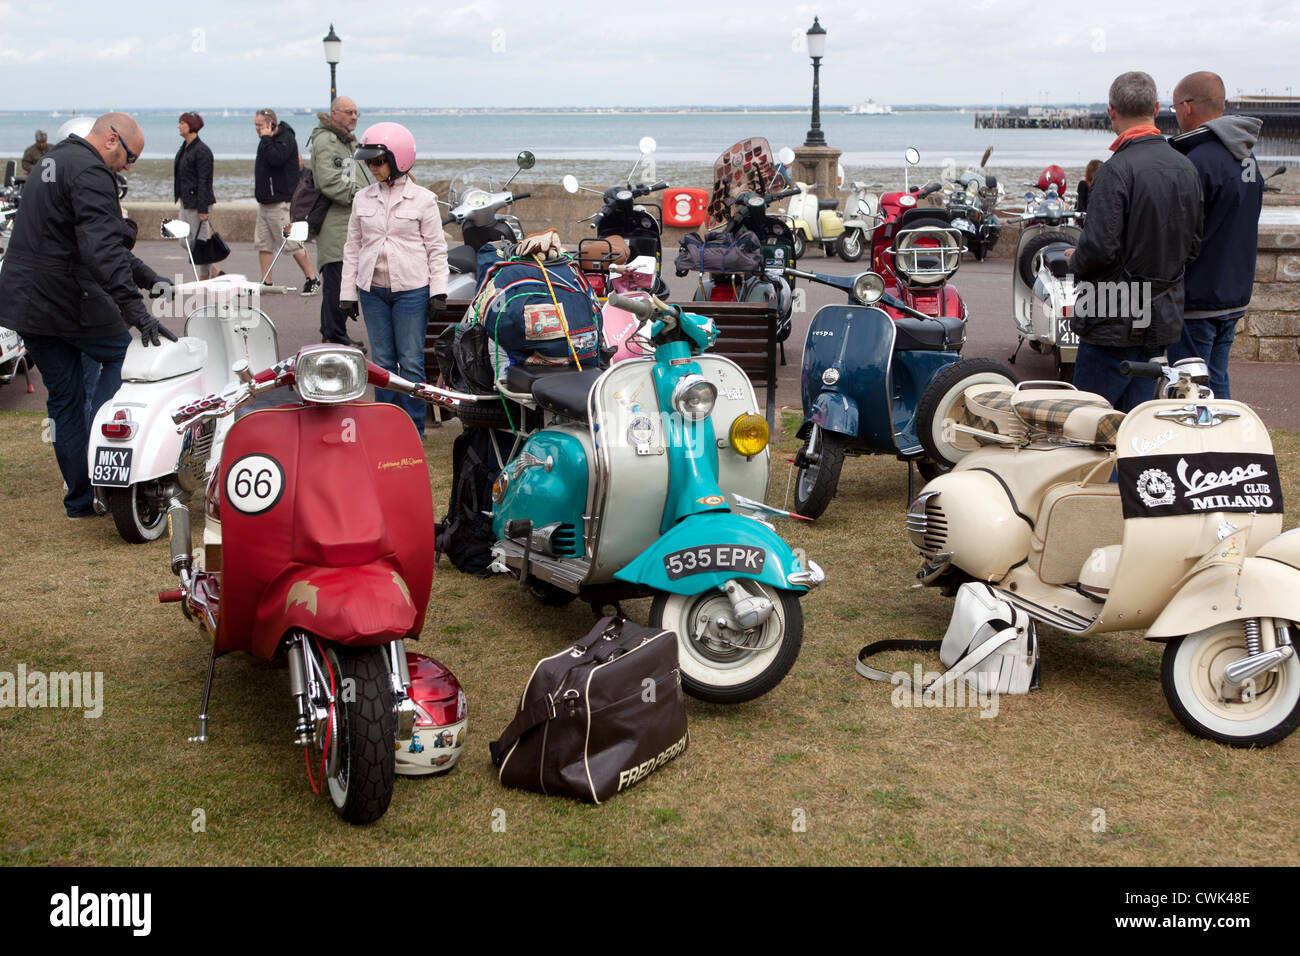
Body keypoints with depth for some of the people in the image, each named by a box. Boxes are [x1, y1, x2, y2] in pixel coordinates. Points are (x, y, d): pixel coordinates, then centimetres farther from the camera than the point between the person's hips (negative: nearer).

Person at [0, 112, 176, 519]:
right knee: (124, 356, 8)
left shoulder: (51, 162, 20)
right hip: (68, 300, -9)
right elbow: (103, 247, -27)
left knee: (64, 398, 12)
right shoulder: (90, 172, -13)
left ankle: (80, 499, 17)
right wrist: (135, 308, -35)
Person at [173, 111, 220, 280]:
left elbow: (204, 181, -18)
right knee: (185, 241, 11)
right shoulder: (184, 148, 13)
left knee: (200, 241, -3)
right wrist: (180, 197, 19)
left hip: (197, 202, -10)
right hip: (186, 201, 10)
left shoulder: (202, 150, -15)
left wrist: (203, 209, -21)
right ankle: (214, 271, 19)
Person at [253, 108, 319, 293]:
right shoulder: (270, 139, 16)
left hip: (280, 202, -9)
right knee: (263, 243, 7)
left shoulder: (286, 138, -12)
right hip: (265, 202, 9)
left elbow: (276, 159, -27)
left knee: (292, 243, -6)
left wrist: (266, 138, -19)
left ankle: (312, 280, 5)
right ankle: (266, 283, 12)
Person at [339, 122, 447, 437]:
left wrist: (438, 293, -6)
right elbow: (353, 247, 12)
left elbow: (436, 249, 0)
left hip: (412, 290, -4)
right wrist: (347, 292, 9)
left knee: (411, 363, -1)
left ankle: (414, 428, 10)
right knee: (381, 361, 9)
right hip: (372, 290, 4)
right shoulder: (363, 199, 8)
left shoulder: (423, 199, -1)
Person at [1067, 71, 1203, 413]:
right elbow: (1193, 245, 13)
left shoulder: (1117, 170, -18)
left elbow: (1099, 247, -22)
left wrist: (1075, 260, -2)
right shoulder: (1186, 167, 7)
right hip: (1163, 319, 8)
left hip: (1115, 321, -8)